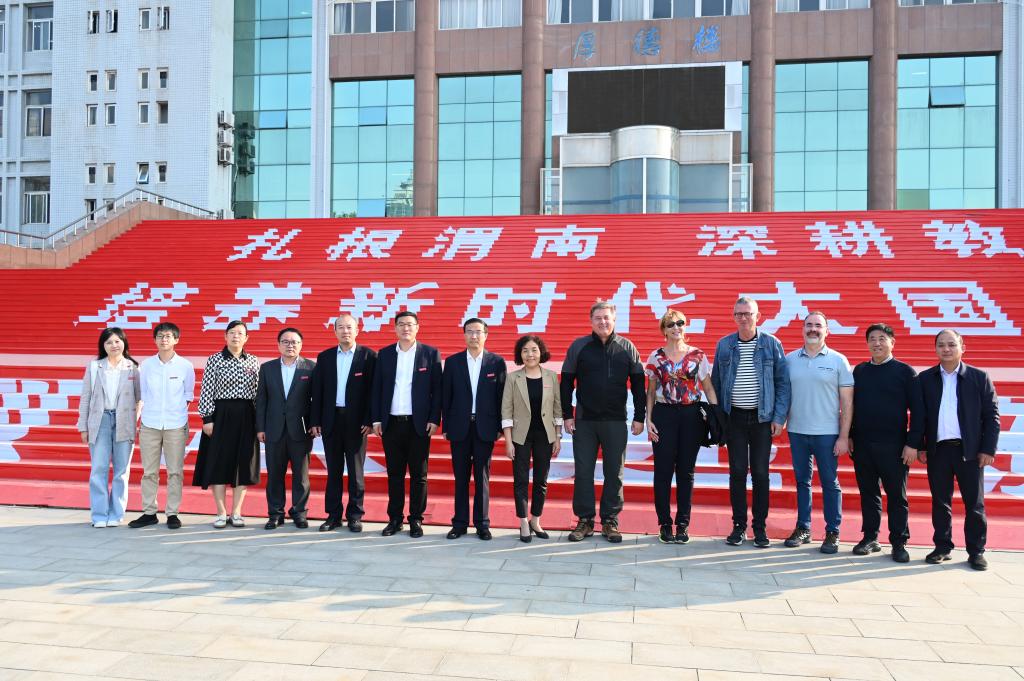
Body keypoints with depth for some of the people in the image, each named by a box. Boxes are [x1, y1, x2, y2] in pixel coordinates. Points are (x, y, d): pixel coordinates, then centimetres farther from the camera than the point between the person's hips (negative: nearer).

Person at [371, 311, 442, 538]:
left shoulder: (430, 353, 0)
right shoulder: (384, 354, 8)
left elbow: (437, 389, -2)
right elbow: (377, 388, 8)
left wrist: (434, 419, -8)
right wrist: (376, 419, 2)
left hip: (419, 424, -2)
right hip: (391, 423, 2)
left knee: (418, 474, 5)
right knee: (394, 473, 9)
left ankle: (416, 520, 14)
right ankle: (395, 519, 18)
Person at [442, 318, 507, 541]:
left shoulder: (497, 362, 1)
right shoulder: (452, 362, 4)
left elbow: (501, 396, 1)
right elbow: (446, 396, 4)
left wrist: (499, 427, -3)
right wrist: (446, 426, 1)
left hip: (485, 427, -1)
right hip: (460, 426, 1)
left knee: (482, 476, 5)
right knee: (461, 476, 7)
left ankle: (482, 523, 14)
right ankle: (460, 522, 15)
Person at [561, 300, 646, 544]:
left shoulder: (627, 348, 4)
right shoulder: (578, 346, 2)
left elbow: (638, 384, 5)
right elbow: (566, 383, 3)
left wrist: (639, 417, 1)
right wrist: (567, 415, -1)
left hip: (616, 422, 0)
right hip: (584, 421, 0)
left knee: (614, 473, 6)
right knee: (583, 472, 4)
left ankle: (610, 521, 17)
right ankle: (585, 520, 15)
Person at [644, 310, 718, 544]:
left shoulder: (698, 356, 3)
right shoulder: (656, 357, 4)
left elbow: (709, 389, 5)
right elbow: (651, 391, 8)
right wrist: (648, 419, 0)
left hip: (691, 416, 0)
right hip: (664, 414, 0)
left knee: (686, 471, 7)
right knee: (663, 470, 2)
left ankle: (683, 524, 16)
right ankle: (665, 523, 13)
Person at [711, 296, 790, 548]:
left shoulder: (771, 344, 0)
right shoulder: (724, 345, 4)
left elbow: (782, 383, 0)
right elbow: (716, 382, 7)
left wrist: (779, 417, -6)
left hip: (762, 417, -1)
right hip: (734, 417, 1)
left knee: (760, 473, 4)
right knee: (737, 472, 4)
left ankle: (760, 527, 15)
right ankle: (739, 525, 14)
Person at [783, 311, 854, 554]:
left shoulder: (838, 360, -1)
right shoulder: (790, 359, 5)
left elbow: (847, 402, -2)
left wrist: (844, 436, -6)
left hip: (827, 433, -2)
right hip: (797, 431, 3)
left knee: (830, 483, 3)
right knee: (802, 481, 11)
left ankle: (833, 533, 13)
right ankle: (803, 528, 21)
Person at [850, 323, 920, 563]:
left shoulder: (905, 371, -1)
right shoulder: (859, 370, 10)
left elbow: (917, 409, -4)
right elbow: (851, 405, 13)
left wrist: (913, 444, -9)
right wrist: (849, 436, 7)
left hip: (893, 445, -3)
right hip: (862, 444, 4)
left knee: (897, 496, 4)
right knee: (868, 493, 10)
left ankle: (899, 543, 13)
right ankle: (870, 537, 21)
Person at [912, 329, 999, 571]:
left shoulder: (979, 377, 2)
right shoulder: (925, 378, 6)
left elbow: (992, 416, 1)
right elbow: (918, 416, 7)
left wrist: (988, 449, -4)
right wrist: (919, 446, 1)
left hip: (970, 451, -1)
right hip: (937, 450, 2)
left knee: (975, 504, 5)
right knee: (940, 502, 9)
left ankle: (976, 551, 14)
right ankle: (942, 547, 18)